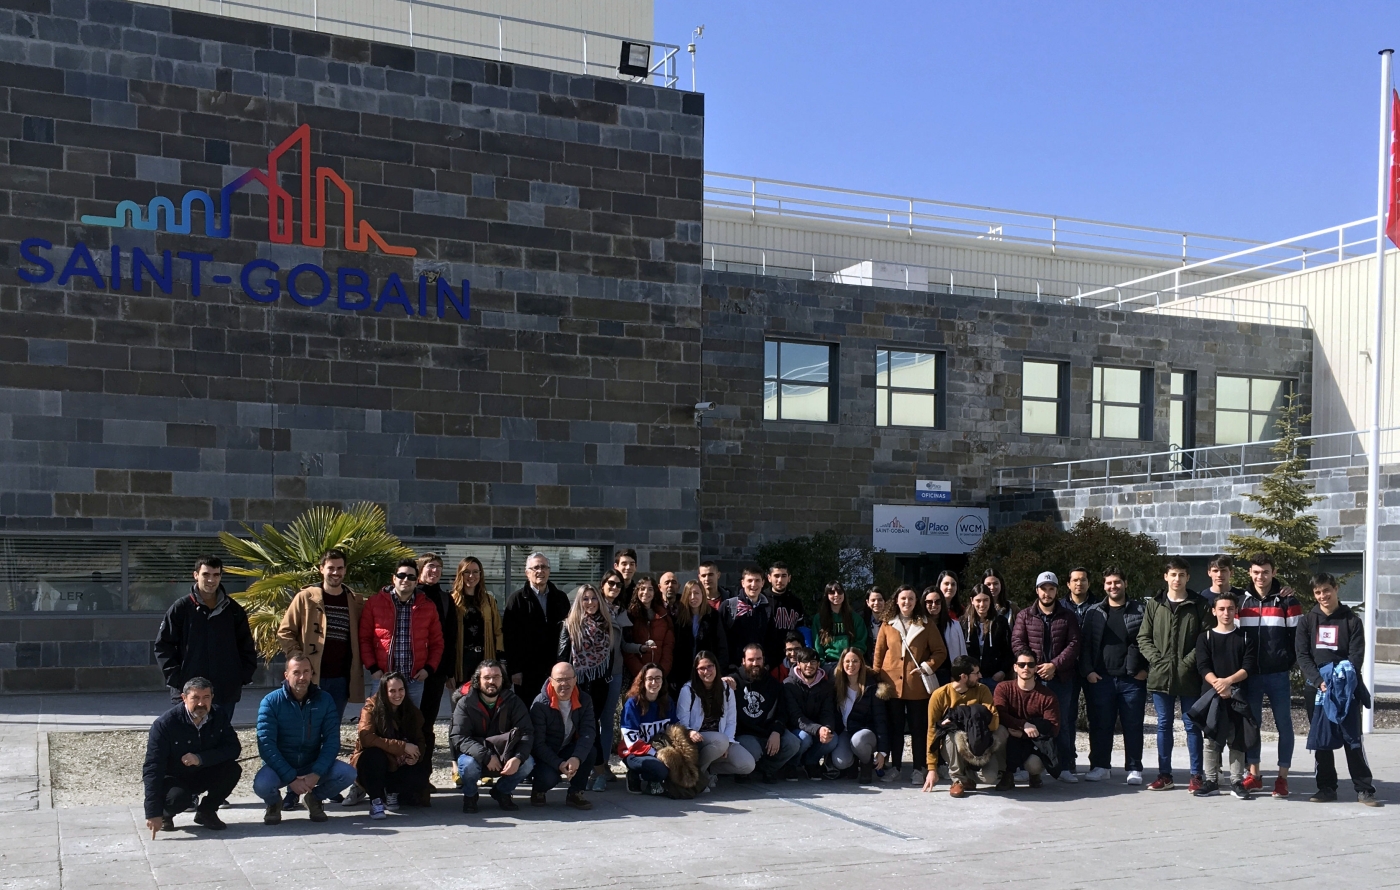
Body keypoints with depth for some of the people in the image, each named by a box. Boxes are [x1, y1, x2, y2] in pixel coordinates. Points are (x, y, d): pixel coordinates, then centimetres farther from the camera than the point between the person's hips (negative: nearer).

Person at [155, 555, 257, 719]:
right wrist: (176, 680, -8)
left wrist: (243, 678, 3)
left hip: (226, 693, 3)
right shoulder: (181, 608, -1)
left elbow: (247, 648, 14)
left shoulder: (234, 610, 7)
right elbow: (163, 646, 0)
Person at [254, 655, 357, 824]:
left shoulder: (324, 700, -4)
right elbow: (266, 745, -18)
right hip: (281, 767, -2)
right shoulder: (271, 701, -11)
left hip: (313, 766, 2)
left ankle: (315, 798, 8)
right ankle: (274, 802, 5)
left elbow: (332, 740, -9)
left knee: (348, 773, -24)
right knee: (262, 784, -34)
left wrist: (317, 773, -24)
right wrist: (291, 778, -25)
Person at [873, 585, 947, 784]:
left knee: (919, 728, 4)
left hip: (917, 685, -1)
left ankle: (917, 768, 13)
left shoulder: (926, 625, 3)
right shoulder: (887, 625, 6)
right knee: (895, 728, 7)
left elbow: (940, 652, 3)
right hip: (892, 684, 1)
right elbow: (879, 653, 7)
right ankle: (895, 767, 16)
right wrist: (878, 679, 0)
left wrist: (926, 667, -10)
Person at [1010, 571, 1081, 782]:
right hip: (1032, 678, 0)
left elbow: (1073, 645, -1)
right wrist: (1033, 666, -12)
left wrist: (1054, 665, -13)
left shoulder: (1068, 617, 8)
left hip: (1061, 678, 0)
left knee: (1063, 723, 1)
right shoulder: (1024, 615, 8)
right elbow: (1017, 643, 0)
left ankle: (1065, 767, 6)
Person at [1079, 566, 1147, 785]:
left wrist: (1145, 669, -5)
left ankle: (1134, 769, 10)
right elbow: (1085, 644, 6)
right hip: (1100, 678, 1)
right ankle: (1100, 766, 14)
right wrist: (1087, 671, -4)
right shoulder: (1094, 612, 10)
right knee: (1100, 725, 5)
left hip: (1132, 679, -1)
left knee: (1133, 726, 2)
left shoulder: (1139, 610, 6)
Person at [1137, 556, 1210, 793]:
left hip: (1189, 676, -2)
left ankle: (1196, 775, 11)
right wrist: (1156, 658, -7)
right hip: (1160, 675, 2)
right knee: (1164, 725, 9)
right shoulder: (1153, 605, 8)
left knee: (1192, 725, 4)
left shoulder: (1198, 605, 1)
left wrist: (1189, 661, -13)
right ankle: (1164, 774, 15)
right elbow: (1143, 638, 8)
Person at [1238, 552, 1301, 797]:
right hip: (1250, 674, 3)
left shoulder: (1286, 600, 0)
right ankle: (1254, 775, 17)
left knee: (1283, 724, 2)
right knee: (1251, 723, 8)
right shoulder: (1242, 601, 7)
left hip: (1279, 675, -3)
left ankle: (1282, 777, 9)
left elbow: (1298, 634, 0)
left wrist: (1294, 663, -6)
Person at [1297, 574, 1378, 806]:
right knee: (1321, 740, 3)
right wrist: (1319, 681, -12)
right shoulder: (1307, 621, 8)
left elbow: (1357, 655, -2)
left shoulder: (1351, 620, 4)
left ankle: (1364, 789, 2)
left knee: (1353, 739, -3)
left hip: (1347, 689, -2)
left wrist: (1345, 678, -16)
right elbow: (1302, 656, 1)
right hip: (1318, 688, 2)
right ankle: (1326, 787, 12)